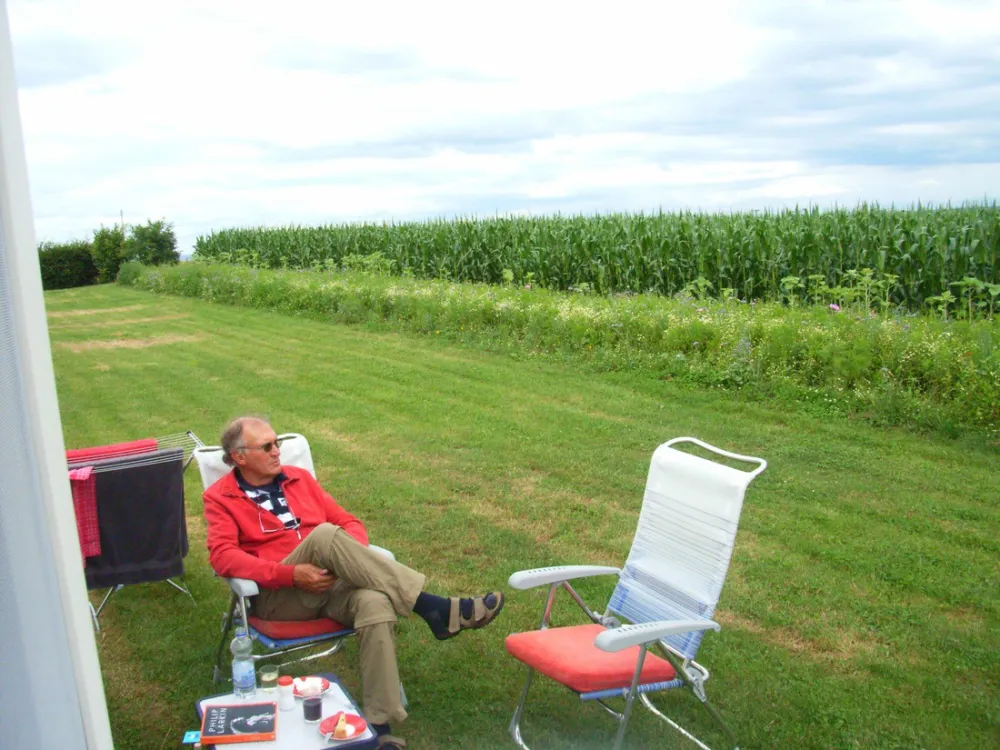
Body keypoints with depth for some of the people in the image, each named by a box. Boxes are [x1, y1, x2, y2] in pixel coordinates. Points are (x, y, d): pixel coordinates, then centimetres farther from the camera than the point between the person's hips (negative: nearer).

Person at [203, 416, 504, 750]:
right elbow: (223, 557, -10)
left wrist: (351, 558, -7)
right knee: (324, 535, -33)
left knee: (374, 602, -33)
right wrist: (292, 574, -23)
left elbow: (349, 522, 17)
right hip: (278, 595, -3)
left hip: (332, 585, 4)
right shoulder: (220, 498, 6)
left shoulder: (298, 478, 18)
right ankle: (435, 608, -33)